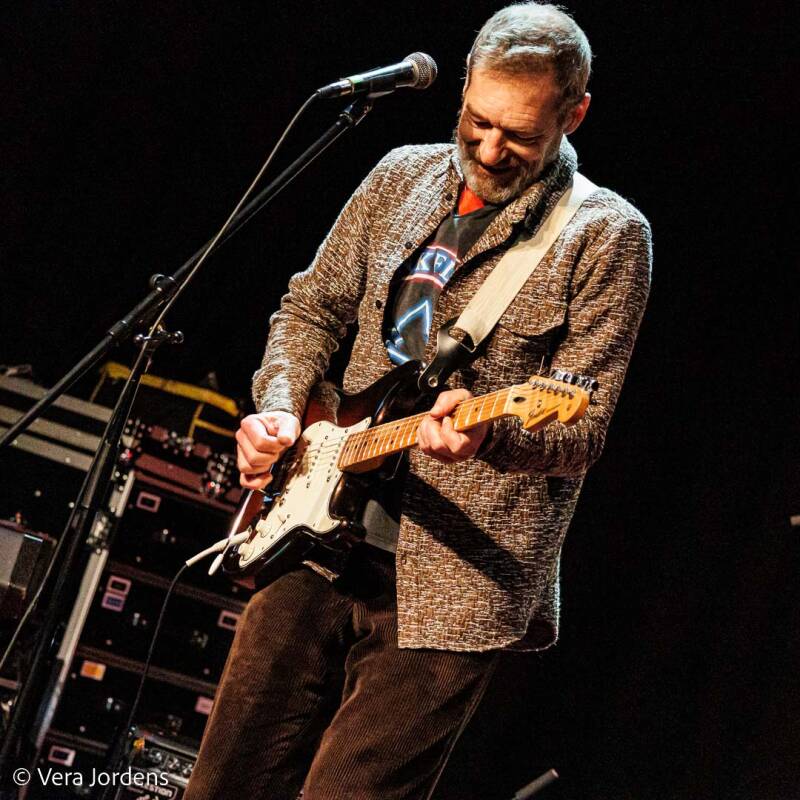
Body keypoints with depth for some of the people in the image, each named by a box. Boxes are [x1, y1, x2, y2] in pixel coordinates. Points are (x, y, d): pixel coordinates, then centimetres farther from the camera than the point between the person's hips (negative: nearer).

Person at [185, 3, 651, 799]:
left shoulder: (604, 235, -6)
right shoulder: (403, 176, 9)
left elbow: (581, 432, -9)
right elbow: (311, 308, 19)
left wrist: (486, 433, -30)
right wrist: (280, 409, 1)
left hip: (449, 587, -5)